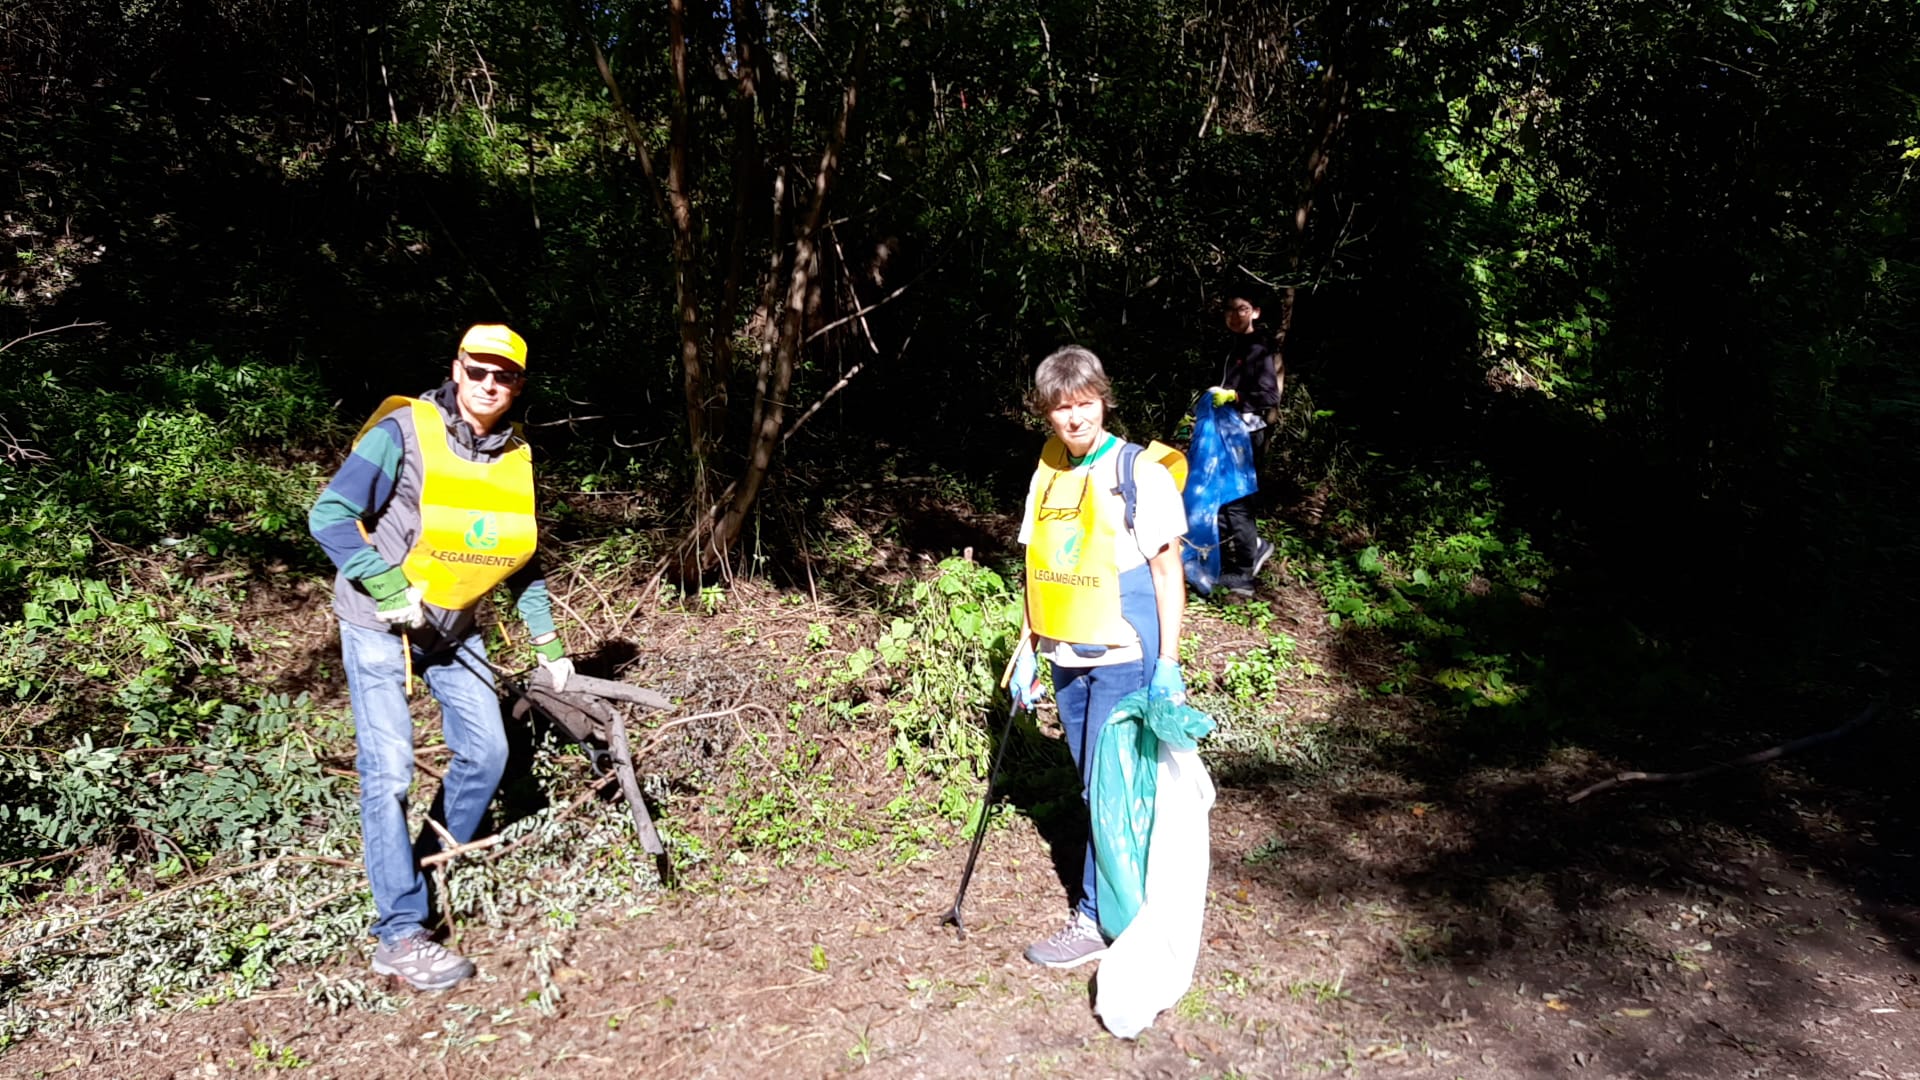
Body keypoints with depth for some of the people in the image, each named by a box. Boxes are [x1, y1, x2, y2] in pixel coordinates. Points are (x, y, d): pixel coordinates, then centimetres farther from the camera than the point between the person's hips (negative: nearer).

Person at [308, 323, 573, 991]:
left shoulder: (517, 457, 1)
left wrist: (548, 645, 10)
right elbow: (329, 517, -19)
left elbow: (523, 561, 10)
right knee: (389, 771, -10)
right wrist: (391, 589, -28)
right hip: (378, 626, -6)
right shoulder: (405, 431, -18)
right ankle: (401, 935, -1)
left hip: (454, 629, 6)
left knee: (486, 752, 6)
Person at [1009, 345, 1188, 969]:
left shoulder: (1140, 472, -10)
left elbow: (1168, 569, -9)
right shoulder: (1048, 474, 8)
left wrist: (1168, 664, -11)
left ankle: (1097, 919, 11)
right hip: (1068, 660, 6)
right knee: (1097, 787, 15)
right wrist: (1029, 650, 12)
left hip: (1124, 661, -6)